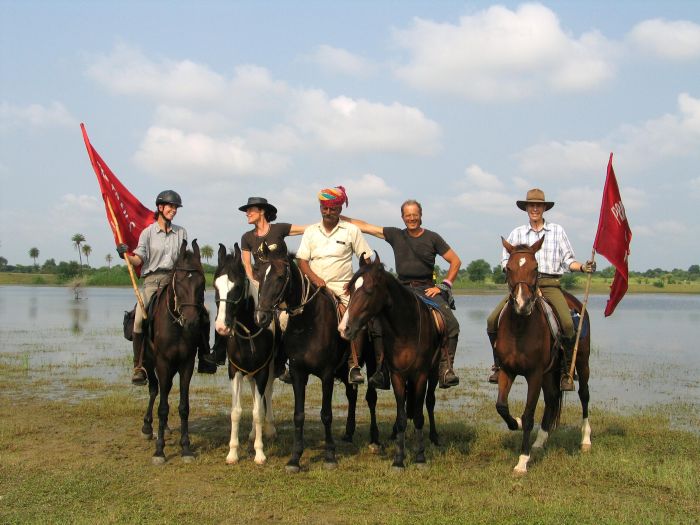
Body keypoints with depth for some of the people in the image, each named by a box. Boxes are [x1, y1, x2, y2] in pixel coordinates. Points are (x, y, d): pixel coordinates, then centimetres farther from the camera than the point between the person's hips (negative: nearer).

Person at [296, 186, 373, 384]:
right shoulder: (311, 231, 11)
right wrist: (315, 279, -12)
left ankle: (354, 366, -22)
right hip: (315, 284, 2)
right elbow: (302, 260, 5)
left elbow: (367, 260, 7)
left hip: (342, 286, -2)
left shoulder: (351, 230, 6)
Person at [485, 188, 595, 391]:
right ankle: (499, 364, 3)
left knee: (567, 324, -26)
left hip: (549, 284, -1)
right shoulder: (517, 233, 16)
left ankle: (567, 372, -9)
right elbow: (505, 260, 13)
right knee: (493, 320, -16)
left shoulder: (557, 230, 14)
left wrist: (582, 267, -8)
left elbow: (568, 260, 11)